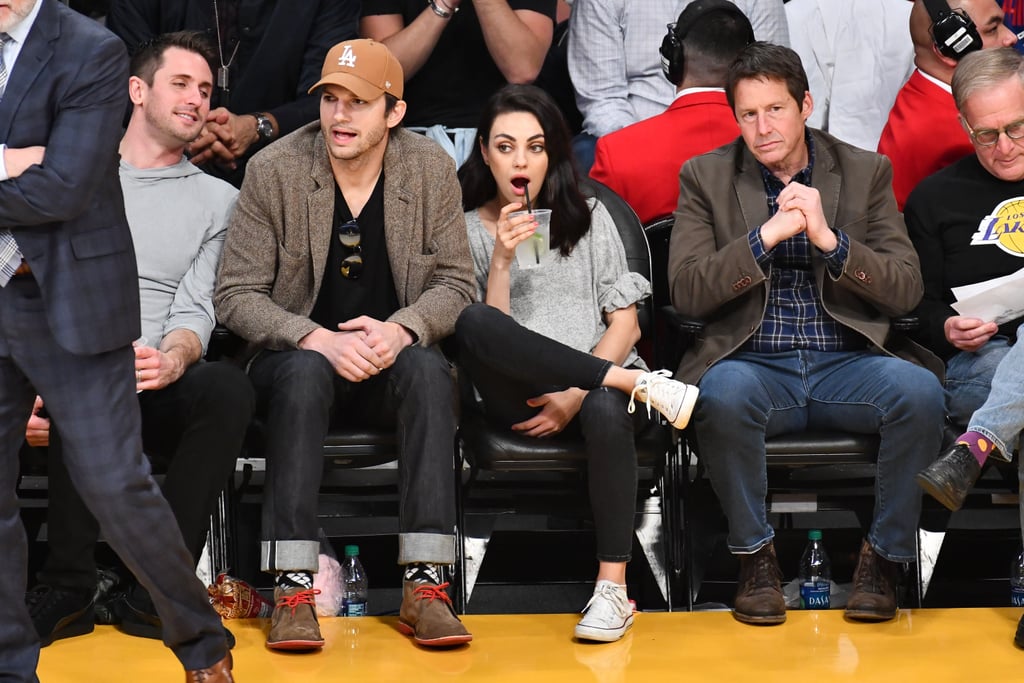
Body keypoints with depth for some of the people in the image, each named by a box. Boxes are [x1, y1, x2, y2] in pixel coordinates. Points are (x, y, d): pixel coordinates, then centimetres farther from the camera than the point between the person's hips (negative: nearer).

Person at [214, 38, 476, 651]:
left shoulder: (432, 169, -3)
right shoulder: (274, 170, -8)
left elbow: (456, 284, 0)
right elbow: (236, 296, -8)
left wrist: (402, 328, -22)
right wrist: (318, 339, -24)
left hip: (391, 362, 1)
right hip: (300, 357, -1)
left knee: (428, 366, -32)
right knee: (304, 370, -35)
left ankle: (424, 585, -35)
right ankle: (293, 589, -37)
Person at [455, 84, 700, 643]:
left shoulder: (588, 217, 15)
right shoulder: (466, 230, 12)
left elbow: (625, 323, 7)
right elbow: (486, 335, 1)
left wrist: (575, 396, -7)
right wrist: (502, 261, -13)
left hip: (594, 383, 0)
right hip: (518, 398, 0)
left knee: (605, 409, -38)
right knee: (474, 324, -33)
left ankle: (612, 588, -36)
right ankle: (639, 383, -30)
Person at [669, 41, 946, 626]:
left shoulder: (866, 172, 10)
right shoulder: (706, 177, 8)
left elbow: (907, 290, 1)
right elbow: (687, 292, -4)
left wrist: (828, 238, -13)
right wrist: (768, 235, -15)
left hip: (847, 364, 1)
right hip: (754, 367, -1)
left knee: (919, 389, -31)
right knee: (725, 392, -36)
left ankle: (885, 555, -11)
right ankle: (755, 553, -14)